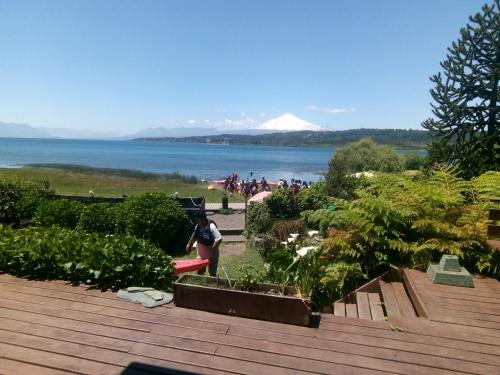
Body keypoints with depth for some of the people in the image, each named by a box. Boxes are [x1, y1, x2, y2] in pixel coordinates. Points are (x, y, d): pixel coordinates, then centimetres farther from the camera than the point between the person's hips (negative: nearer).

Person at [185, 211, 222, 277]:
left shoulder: (211, 226, -26)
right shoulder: (198, 226, -3)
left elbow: (219, 239, -29)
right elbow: (194, 235, 16)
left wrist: (212, 249, -31)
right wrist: (189, 244, 9)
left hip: (211, 254, -7)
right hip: (201, 253, 7)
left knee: (212, 273, 7)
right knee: (200, 271, 15)